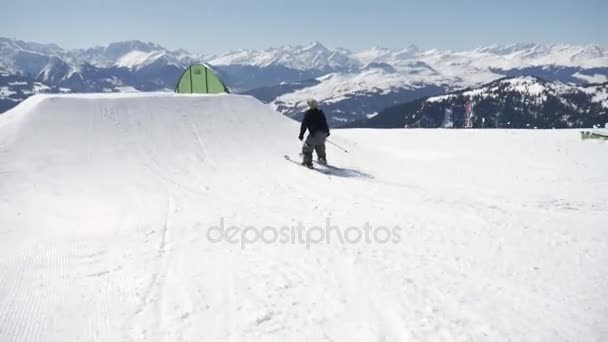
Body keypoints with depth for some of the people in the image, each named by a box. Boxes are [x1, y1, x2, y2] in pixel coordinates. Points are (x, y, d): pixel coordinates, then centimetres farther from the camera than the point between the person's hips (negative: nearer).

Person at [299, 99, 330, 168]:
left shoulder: (308, 113, -3)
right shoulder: (321, 112, 15)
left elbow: (304, 124, -5)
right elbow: (325, 123, 24)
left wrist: (301, 134, -2)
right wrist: (327, 131, 36)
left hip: (315, 134, -6)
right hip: (323, 133, 6)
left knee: (307, 147, 2)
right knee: (320, 146, 29)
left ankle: (307, 162, -6)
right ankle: (323, 159, 37)